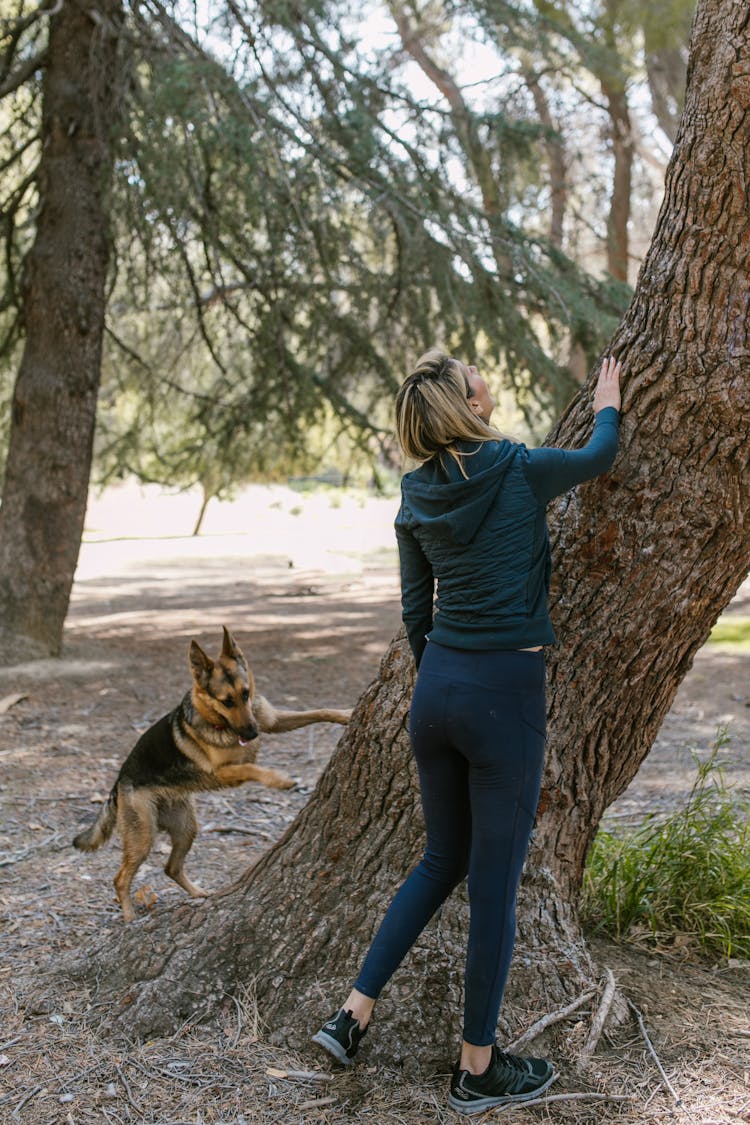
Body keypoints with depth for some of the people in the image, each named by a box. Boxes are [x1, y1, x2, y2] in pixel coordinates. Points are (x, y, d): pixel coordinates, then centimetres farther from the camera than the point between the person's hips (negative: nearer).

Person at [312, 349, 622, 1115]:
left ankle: (353, 1013, 21)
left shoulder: (417, 495, 5)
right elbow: (598, 457, 10)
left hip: (436, 686, 6)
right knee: (494, 882, 5)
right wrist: (608, 403, 29)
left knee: (442, 862, 21)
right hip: (506, 692, -6)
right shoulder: (519, 471, -10)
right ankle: (477, 1069, 17)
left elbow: (414, 609, 11)